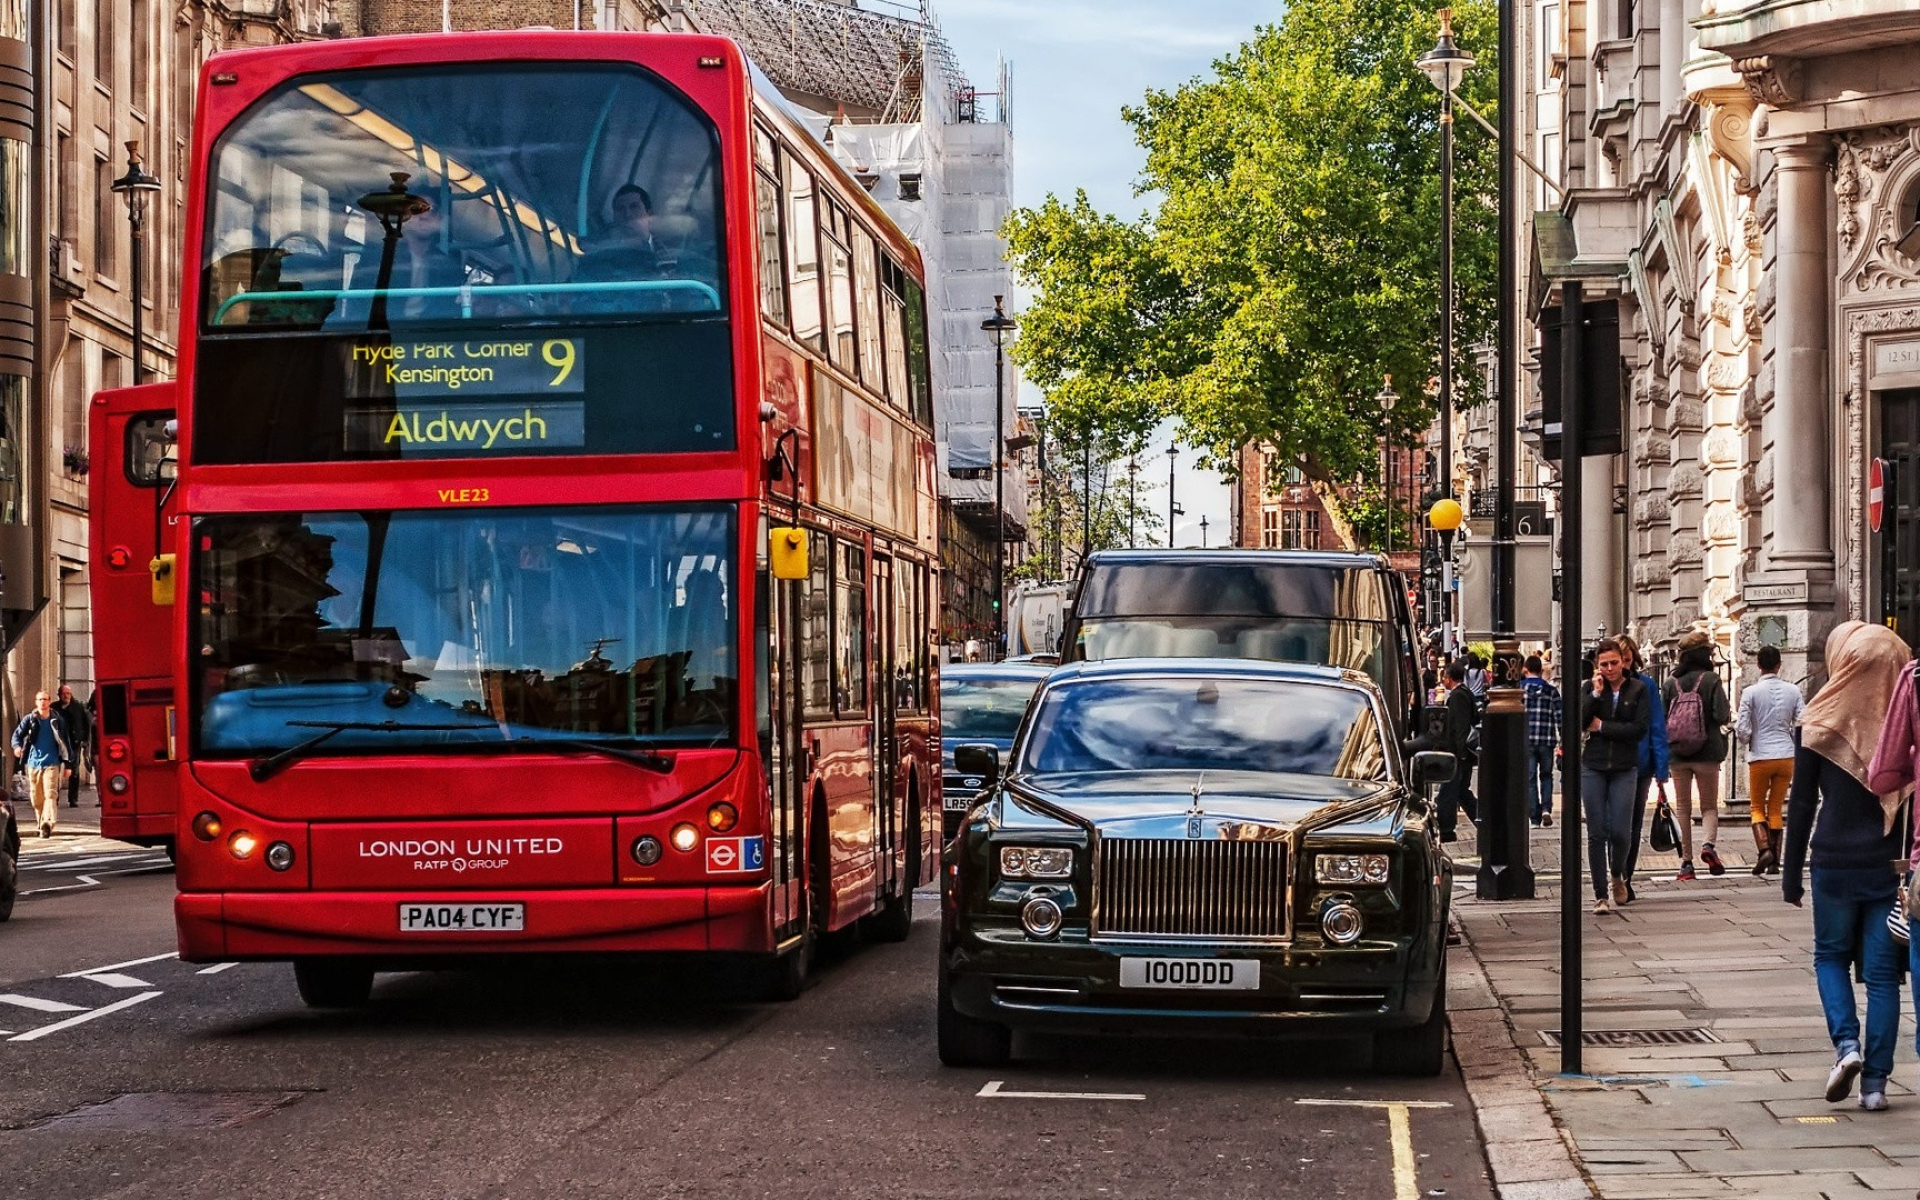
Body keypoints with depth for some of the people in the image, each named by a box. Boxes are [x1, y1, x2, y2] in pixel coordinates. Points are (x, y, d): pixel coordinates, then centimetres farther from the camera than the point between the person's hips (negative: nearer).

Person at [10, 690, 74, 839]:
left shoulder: (57, 720, 6)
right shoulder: (29, 719, 7)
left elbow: (65, 743, 10)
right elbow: (18, 734, -2)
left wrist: (68, 764, 9)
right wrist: (17, 746, -25)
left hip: (51, 763, -2)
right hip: (33, 763, 2)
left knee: (50, 794, -18)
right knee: (37, 798, 6)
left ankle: (48, 823, -31)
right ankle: (42, 824, 19)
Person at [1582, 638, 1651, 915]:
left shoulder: (1638, 690, 2)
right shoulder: (1591, 689, 7)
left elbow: (1640, 729, -8)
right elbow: (1579, 722, -6)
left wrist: (1602, 727, -7)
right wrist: (1596, 693, -12)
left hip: (1624, 769, -1)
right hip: (1593, 767, 1)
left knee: (1621, 832, -6)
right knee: (1597, 832, -1)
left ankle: (1617, 875, 25)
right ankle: (1600, 895, 5)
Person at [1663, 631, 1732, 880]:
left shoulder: (1670, 684, 2)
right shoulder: (1711, 680, -7)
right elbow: (1721, 716, -15)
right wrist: (1727, 717, 7)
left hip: (1677, 756, 2)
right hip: (1707, 753, -2)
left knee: (1683, 808, 10)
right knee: (1710, 805, 9)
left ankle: (1686, 861, 8)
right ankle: (1708, 843, -18)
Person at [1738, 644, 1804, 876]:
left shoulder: (1751, 692, -8)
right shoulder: (1792, 691, 1)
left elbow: (1742, 729, -11)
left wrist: (1746, 741, 11)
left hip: (1760, 756, -3)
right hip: (1786, 755, 3)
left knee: (1757, 807, 10)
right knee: (1776, 808, 12)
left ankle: (1764, 849, -12)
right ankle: (1775, 860, 9)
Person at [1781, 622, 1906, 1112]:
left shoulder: (1821, 723, -6)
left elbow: (1801, 804, -2)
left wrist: (1791, 875, 5)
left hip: (1835, 864, -1)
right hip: (1892, 865, 1)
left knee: (1831, 955, 18)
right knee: (1882, 970, 7)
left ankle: (1846, 1043, -4)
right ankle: (1875, 1081, 5)